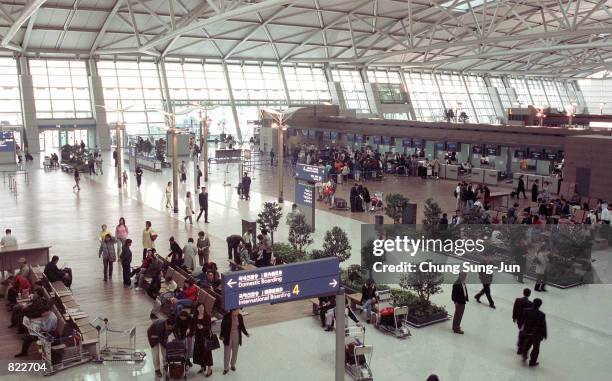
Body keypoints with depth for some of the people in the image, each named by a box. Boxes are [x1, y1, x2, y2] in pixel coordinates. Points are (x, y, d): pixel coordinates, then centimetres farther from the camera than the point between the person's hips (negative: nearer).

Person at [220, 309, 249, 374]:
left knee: (235, 352, 17)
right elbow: (223, 326, -10)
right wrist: (222, 335, -15)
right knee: (227, 353, 5)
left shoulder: (239, 316, -7)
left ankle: (233, 365, 38)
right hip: (228, 336, -3)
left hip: (237, 336, 3)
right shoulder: (227, 316, -17)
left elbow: (242, 326, 4)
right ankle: (226, 368, 20)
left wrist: (246, 333, -4)